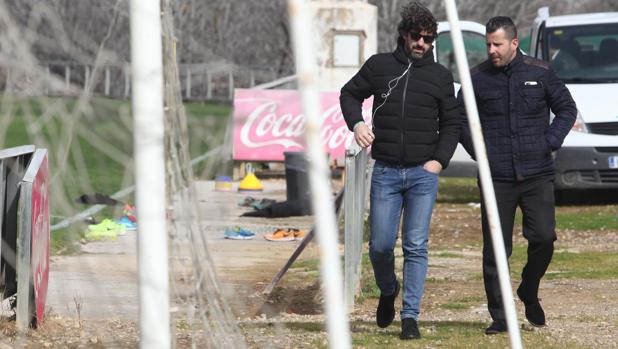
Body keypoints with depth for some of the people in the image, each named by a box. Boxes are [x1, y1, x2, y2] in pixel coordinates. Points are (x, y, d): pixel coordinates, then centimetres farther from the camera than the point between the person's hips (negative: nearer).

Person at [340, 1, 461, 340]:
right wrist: (356, 123, -2)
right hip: (386, 172, 0)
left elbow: (451, 122, 13)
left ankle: (410, 316, -1)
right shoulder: (379, 66, 5)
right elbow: (350, 93, 17)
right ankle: (388, 292, 29)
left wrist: (440, 159, 0)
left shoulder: (440, 76, 7)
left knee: (416, 246, -5)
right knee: (380, 245, 0)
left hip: (424, 173, 0)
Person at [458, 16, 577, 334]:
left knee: (543, 237, -8)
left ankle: (529, 293, 19)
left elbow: (567, 109, 13)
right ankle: (499, 317, 8)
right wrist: (477, 150, 2)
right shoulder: (478, 78, 2)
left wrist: (551, 142, 0)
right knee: (495, 250, -1)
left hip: (538, 176, 0)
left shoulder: (540, 73, 3)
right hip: (496, 178, 0)